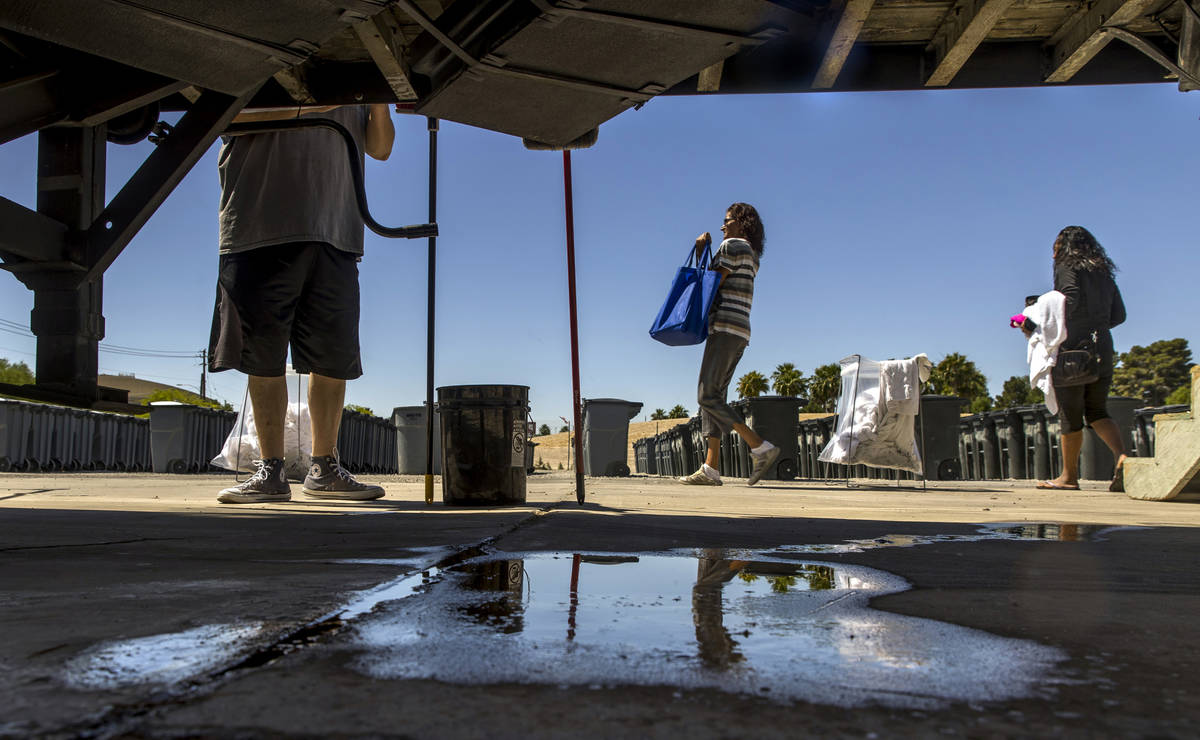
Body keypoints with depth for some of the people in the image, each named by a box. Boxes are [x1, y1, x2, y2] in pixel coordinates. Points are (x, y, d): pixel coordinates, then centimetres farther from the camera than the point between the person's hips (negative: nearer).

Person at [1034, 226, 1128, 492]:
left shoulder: (1068, 267, -2)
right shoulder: (1103, 273, 17)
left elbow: (1070, 301, -19)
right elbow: (1119, 314, 15)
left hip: (1073, 349, -7)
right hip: (1102, 348, 7)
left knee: (1070, 414, -1)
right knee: (1097, 411, 12)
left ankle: (1069, 476, 5)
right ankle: (1122, 457, -11)